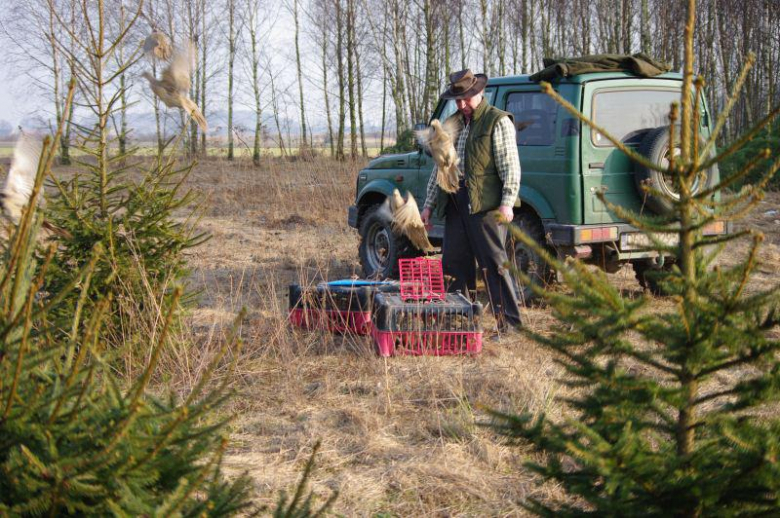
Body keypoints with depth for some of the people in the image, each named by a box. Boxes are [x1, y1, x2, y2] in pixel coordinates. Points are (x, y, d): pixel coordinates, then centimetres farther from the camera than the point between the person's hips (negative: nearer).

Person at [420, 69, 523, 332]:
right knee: (455, 263, 8)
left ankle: (510, 323, -4)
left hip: (485, 203, -7)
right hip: (455, 204, 7)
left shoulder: (498, 122, -2)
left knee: (493, 262, -8)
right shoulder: (452, 125, 19)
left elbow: (510, 166, -9)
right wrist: (429, 205, 17)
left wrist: (507, 203, -18)